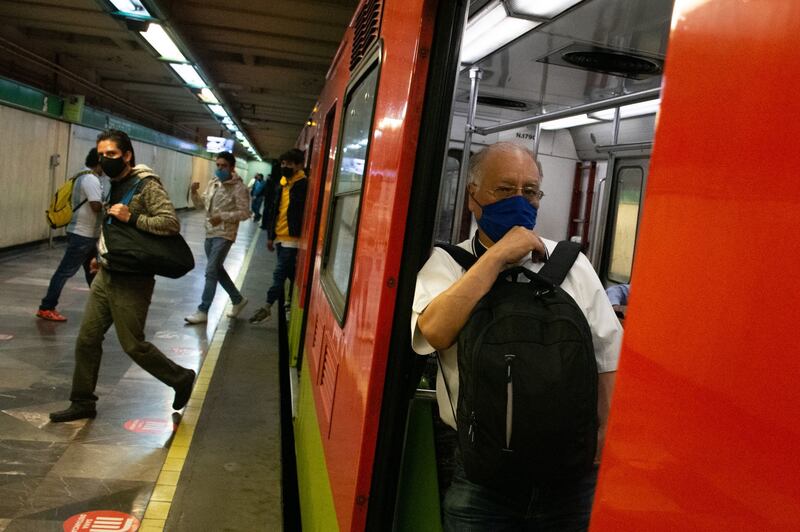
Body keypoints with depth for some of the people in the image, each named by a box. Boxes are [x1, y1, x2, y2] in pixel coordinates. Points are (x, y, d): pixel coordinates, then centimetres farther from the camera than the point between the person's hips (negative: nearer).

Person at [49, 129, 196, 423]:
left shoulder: (147, 185, -14)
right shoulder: (111, 185, 12)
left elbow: (171, 223, -24)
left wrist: (131, 217, -29)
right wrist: (101, 255, 19)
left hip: (132, 281, -8)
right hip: (106, 276, 8)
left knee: (133, 345, 0)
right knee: (87, 339, 8)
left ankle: (181, 379, 21)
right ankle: (83, 402, 20)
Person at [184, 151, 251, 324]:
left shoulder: (238, 188, -12)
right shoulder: (212, 183, 10)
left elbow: (245, 213, -15)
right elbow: (201, 204, 15)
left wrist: (223, 216, -26)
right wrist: (194, 192, -5)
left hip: (224, 235, -8)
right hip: (210, 233, 8)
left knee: (211, 271, -10)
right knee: (217, 270, 16)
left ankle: (203, 311, -4)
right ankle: (238, 299, 32)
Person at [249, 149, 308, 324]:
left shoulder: (304, 185, -10)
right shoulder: (282, 184, 14)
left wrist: (303, 239, -17)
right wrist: (270, 235, 17)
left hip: (292, 239, -7)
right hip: (279, 237, 8)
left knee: (279, 275, -5)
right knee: (290, 274, 16)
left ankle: (267, 307, 3)